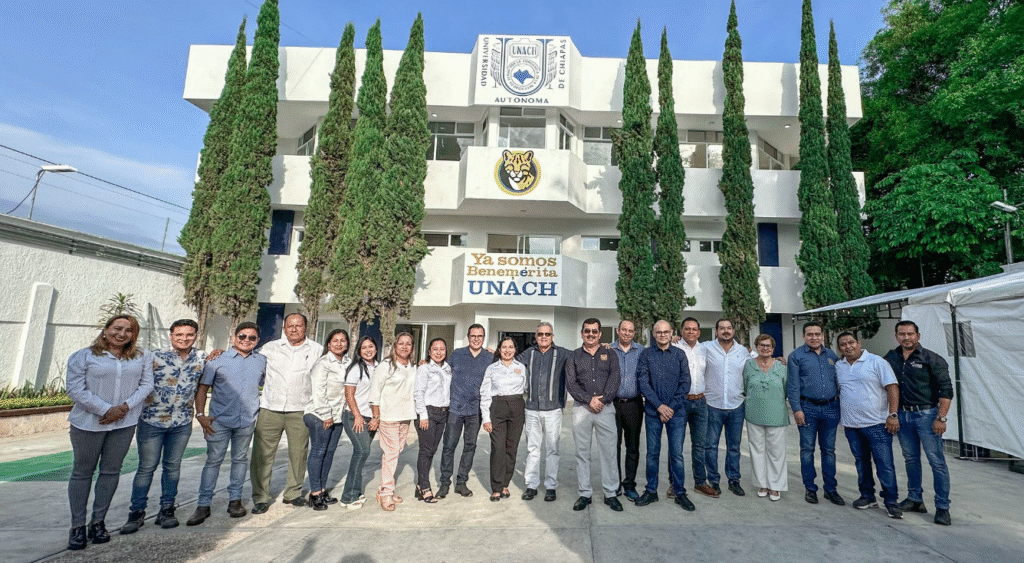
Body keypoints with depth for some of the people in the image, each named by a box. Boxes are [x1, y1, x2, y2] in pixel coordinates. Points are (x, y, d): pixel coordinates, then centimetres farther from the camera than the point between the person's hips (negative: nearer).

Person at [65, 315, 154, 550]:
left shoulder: (143, 357, 4)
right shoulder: (83, 356, -2)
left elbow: (147, 384, 1)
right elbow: (75, 390, -7)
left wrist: (124, 407, -13)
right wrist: (106, 409, -15)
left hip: (125, 423, 2)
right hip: (89, 423, -2)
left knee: (111, 471, 9)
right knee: (82, 472, 9)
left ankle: (98, 522, 22)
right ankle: (77, 526, 21)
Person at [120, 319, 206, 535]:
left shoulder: (202, 358, 0)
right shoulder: (155, 357, -9)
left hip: (182, 423, 3)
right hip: (152, 421, -2)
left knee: (173, 466, 12)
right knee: (146, 467, 5)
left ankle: (167, 510, 23)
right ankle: (136, 512, 20)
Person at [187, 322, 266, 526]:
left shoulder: (261, 361, 7)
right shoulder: (218, 359, -1)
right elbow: (202, 387, 1)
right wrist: (200, 414, -6)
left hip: (247, 420, 2)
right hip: (219, 419, -2)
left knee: (240, 459, 12)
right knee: (213, 461, 2)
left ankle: (235, 500, 24)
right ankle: (203, 505, 13)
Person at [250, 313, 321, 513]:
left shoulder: (316, 350, 6)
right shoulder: (271, 347, 9)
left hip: (300, 411, 0)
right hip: (269, 409, 1)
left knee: (298, 453, 8)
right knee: (262, 454, 0)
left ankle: (292, 493, 25)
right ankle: (260, 498, 15)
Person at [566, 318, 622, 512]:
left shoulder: (610, 355, 10)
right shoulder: (574, 356, 9)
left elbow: (614, 380, -1)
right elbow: (570, 383, 0)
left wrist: (602, 400, -13)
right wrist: (588, 400, -11)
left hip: (606, 408, 0)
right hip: (581, 409, 1)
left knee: (609, 451, 1)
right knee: (582, 452, 5)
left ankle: (610, 493, 14)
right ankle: (584, 494, 15)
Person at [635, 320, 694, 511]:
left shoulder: (679, 354, 4)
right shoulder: (646, 355, 2)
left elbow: (685, 383, 1)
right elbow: (643, 382, -3)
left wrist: (671, 407, -8)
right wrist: (659, 406, -11)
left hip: (676, 411, 0)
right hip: (653, 411, 0)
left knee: (677, 454, 3)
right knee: (652, 453, 7)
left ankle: (680, 493, 18)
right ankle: (651, 491, 21)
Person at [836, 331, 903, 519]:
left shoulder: (876, 362, -4)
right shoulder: (838, 367, 10)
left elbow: (892, 388, -8)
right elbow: (836, 392, 20)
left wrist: (893, 415, -14)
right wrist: (841, 416, 13)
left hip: (877, 423, -5)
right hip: (851, 425, 5)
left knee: (885, 464, -3)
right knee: (861, 462, 13)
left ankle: (891, 502, 7)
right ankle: (867, 496, 25)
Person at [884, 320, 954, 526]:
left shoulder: (931, 359, -6)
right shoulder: (891, 358, 7)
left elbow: (946, 390, -8)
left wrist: (941, 418, -14)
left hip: (926, 414, -4)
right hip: (902, 414, 5)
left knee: (937, 461, -2)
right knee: (911, 459, 13)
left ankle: (942, 507, 8)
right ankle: (915, 499, 24)